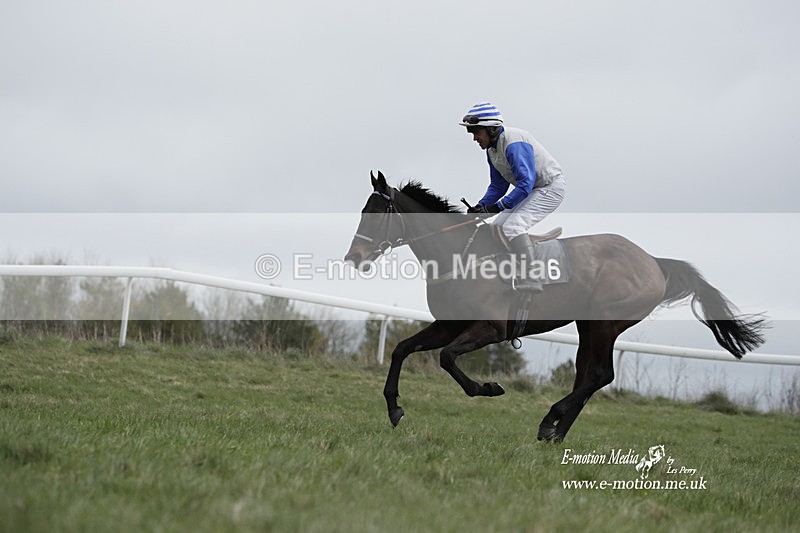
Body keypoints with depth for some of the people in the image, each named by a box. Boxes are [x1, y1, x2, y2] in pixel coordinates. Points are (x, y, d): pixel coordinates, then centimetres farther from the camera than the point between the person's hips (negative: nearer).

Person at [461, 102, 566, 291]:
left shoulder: (514, 144, -27)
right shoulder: (492, 149, 5)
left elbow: (526, 183, -33)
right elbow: (498, 185, 11)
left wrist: (497, 207, -33)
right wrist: (481, 206, -6)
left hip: (550, 187, -11)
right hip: (532, 190, 11)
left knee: (513, 226, -26)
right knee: (497, 227, 7)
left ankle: (530, 284, -27)